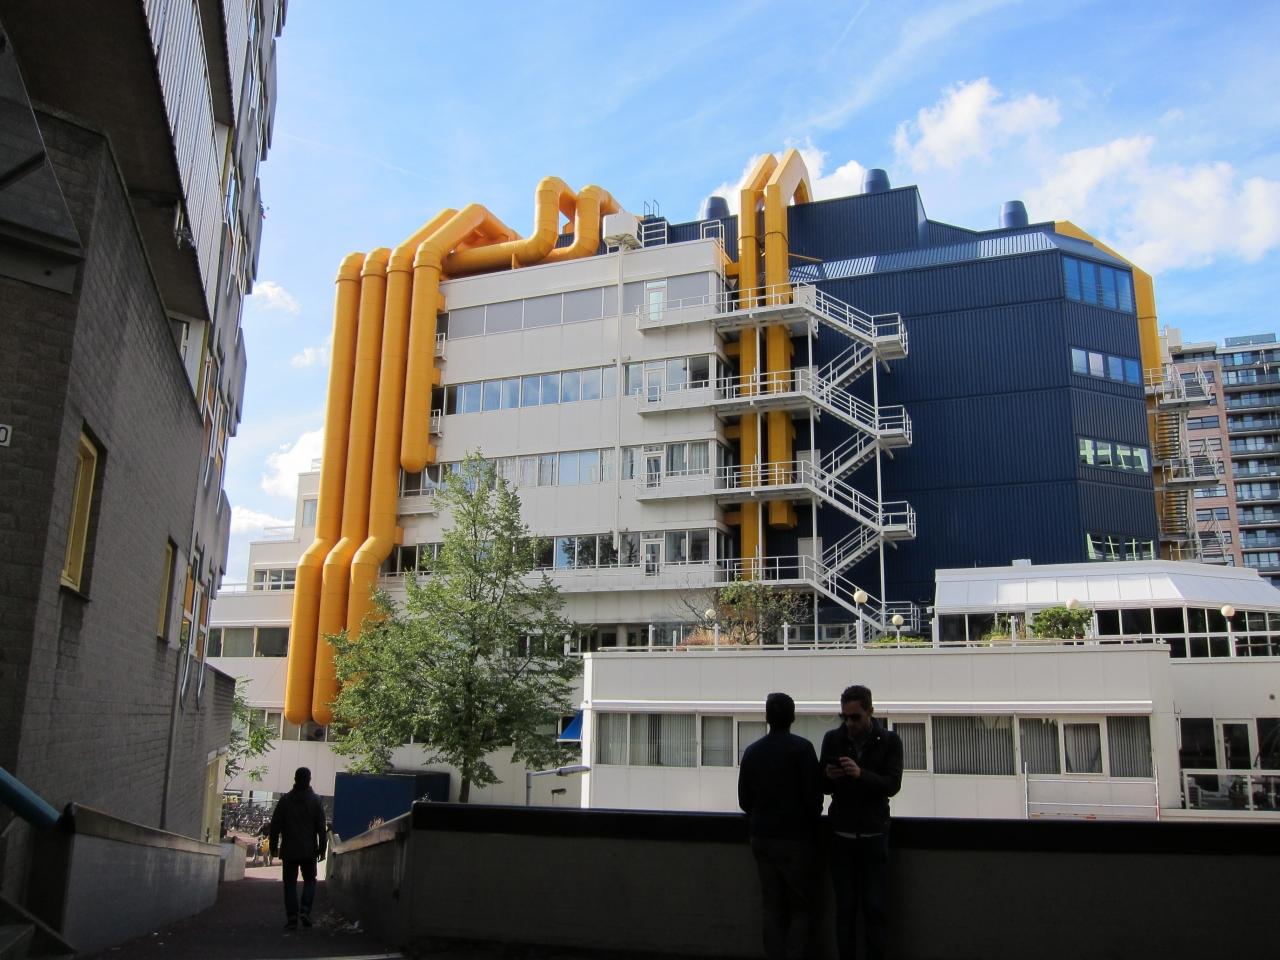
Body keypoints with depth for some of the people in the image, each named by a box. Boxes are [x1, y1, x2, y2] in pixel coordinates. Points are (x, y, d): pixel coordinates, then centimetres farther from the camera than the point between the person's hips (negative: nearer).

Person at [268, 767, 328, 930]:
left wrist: (274, 846, 10)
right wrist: (322, 849, 5)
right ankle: (305, 910, -6)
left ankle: (292, 917, -2)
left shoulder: (285, 800, 1)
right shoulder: (315, 800, 0)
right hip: (309, 850, 0)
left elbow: (275, 825, 2)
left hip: (289, 850, 0)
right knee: (309, 880, 13)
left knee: (290, 883, 6)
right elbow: (321, 828, -1)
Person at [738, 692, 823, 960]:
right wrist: (812, 823, 6)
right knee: (801, 907, 4)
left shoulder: (752, 751, 5)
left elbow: (744, 800, 8)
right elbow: (813, 794, -11)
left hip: (761, 838, 4)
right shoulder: (801, 748, -10)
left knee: (771, 905, 9)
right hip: (796, 838, -4)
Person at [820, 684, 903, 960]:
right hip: (841, 834, 1)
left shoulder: (889, 741, -1)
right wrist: (829, 777, -16)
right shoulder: (832, 739, 3)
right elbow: (823, 787, 8)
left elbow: (893, 785, -11)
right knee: (845, 906, 4)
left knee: (875, 907, 0)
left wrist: (861, 774, -27)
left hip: (874, 834, -1)